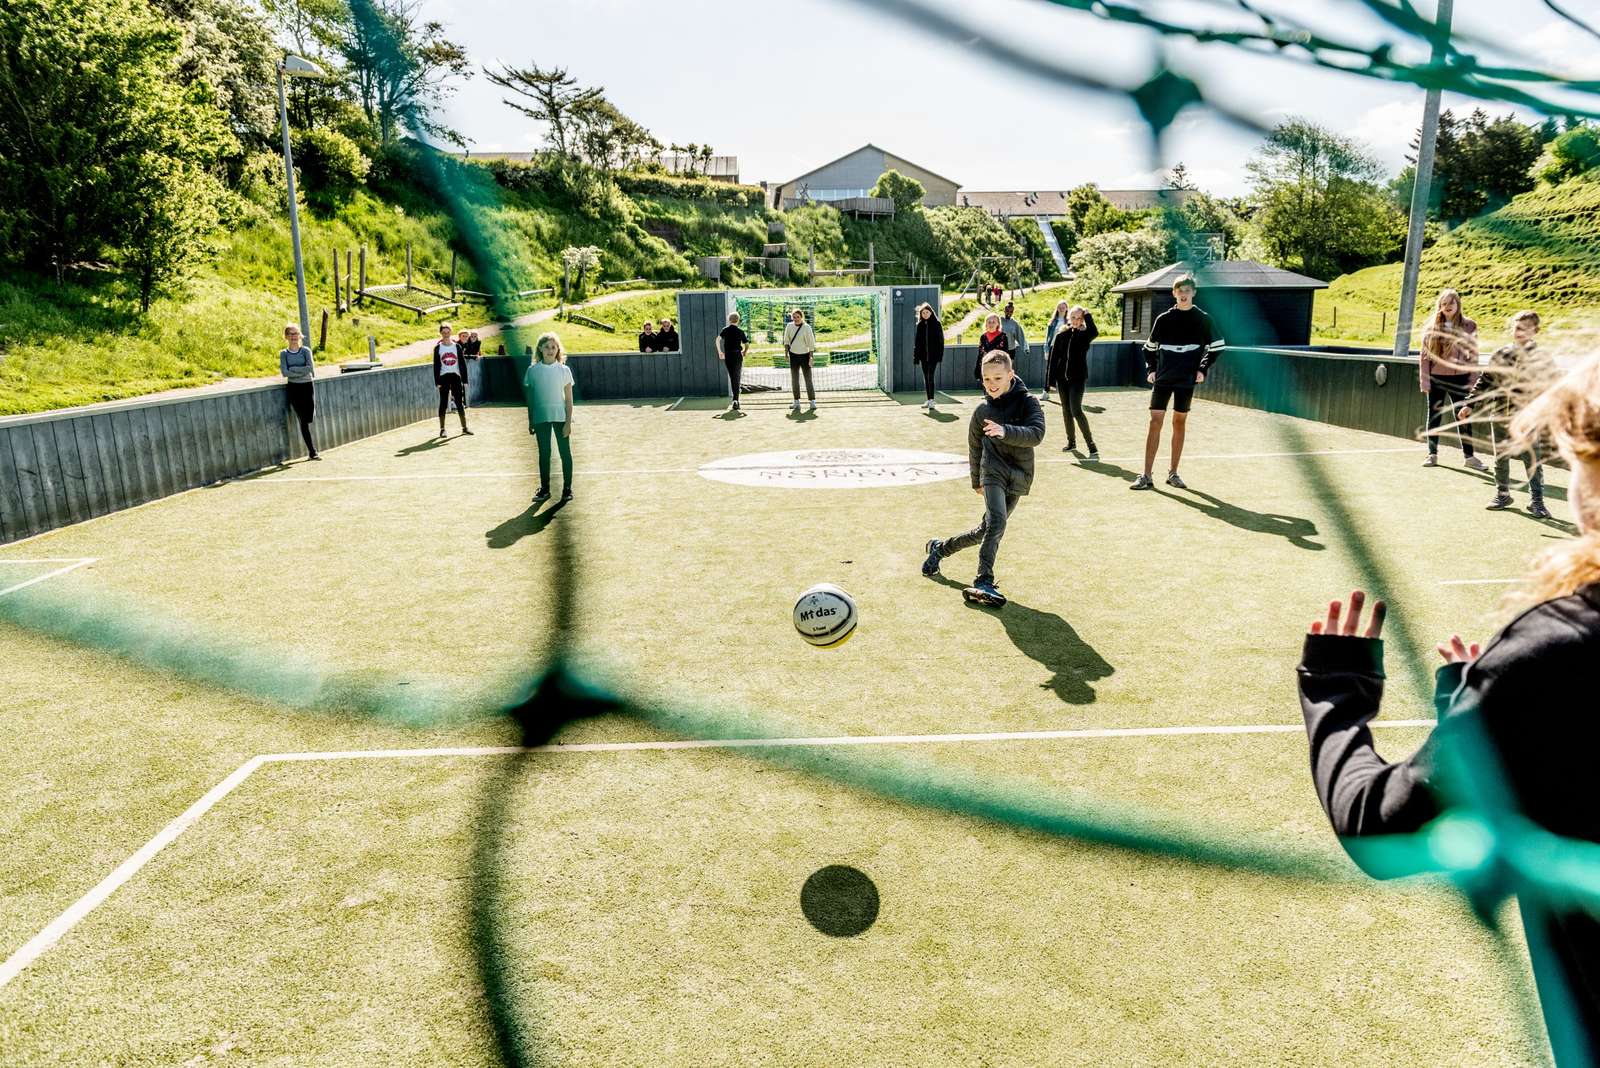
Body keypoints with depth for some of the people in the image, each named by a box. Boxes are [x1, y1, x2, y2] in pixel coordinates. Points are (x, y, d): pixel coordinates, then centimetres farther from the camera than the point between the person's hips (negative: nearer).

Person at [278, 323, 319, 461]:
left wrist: (293, 369, -12)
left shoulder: (306, 350, 4)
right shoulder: (283, 353, 4)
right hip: (293, 388, 0)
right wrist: (302, 371, -11)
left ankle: (311, 452, 4)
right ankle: (312, 452, 0)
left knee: (309, 418, -7)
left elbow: (310, 367, -10)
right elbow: (285, 372, -8)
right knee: (303, 420, -2)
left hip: (308, 386, 0)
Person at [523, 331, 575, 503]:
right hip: (541, 418, 1)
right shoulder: (533, 370, 2)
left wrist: (568, 421, -8)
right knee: (544, 454, 7)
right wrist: (530, 421, 7)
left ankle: (567, 488, 12)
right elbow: (530, 397, 8)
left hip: (560, 417, -1)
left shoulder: (564, 370, -2)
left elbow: (569, 399, -2)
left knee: (565, 453, 2)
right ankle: (544, 489, 14)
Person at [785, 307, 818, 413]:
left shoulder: (807, 327, -11)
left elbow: (811, 344, -10)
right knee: (794, 379, 7)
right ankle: (796, 402, 13)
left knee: (808, 379, -6)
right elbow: (786, 340, 15)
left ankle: (813, 403, -4)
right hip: (793, 355, 5)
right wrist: (786, 350, 8)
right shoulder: (789, 326, 1)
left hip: (804, 355, -5)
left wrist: (811, 357, -14)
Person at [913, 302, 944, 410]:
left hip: (933, 355, -5)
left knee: (930, 377, -13)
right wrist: (916, 357, 5)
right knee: (926, 378, 8)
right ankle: (929, 400, 15)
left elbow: (940, 340, -3)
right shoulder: (920, 325, 9)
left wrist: (940, 355, -11)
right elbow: (917, 342, 10)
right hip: (923, 355, 5)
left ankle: (931, 400, -15)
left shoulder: (936, 324, -1)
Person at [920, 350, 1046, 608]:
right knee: (997, 522, -25)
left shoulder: (1028, 402, -4)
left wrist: (1004, 431, -37)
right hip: (993, 471, -1)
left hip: (1019, 477, 1)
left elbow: (1036, 434, -21)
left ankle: (939, 548, 31)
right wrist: (976, 481, 24)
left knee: (984, 531, 8)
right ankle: (983, 582, -26)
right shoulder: (982, 410, 3)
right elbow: (974, 447, 17)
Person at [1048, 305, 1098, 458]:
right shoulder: (1061, 335, 4)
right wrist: (1052, 381, 1)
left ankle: (1092, 447, -13)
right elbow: (1053, 358, 5)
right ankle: (1071, 442, 28)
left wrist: (1087, 315, -16)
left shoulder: (1084, 334, -3)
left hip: (1078, 378, -4)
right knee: (1066, 411, 12)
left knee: (1076, 411, -15)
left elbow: (1095, 332, -28)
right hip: (1062, 378, 4)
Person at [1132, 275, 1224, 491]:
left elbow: (1215, 347, 10)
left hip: (1187, 380, 0)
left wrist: (1202, 369, 1)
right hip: (1162, 378, 0)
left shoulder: (1202, 319, 1)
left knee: (1179, 423, 7)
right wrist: (1150, 369, 4)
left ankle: (1173, 473, 17)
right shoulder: (1163, 319, 3)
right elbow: (1149, 347, 14)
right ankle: (1147, 476, -7)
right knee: (1155, 422, -7)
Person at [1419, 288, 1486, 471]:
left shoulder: (1468, 326, 1)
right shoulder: (1431, 326, 2)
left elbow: (1473, 356, 2)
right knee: (1434, 417, 8)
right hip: (1436, 379, 1)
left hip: (1459, 379, -1)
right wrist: (1424, 381, -4)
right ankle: (1432, 454, 17)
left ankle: (1469, 456, 10)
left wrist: (1473, 381, -3)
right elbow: (1424, 356, 2)